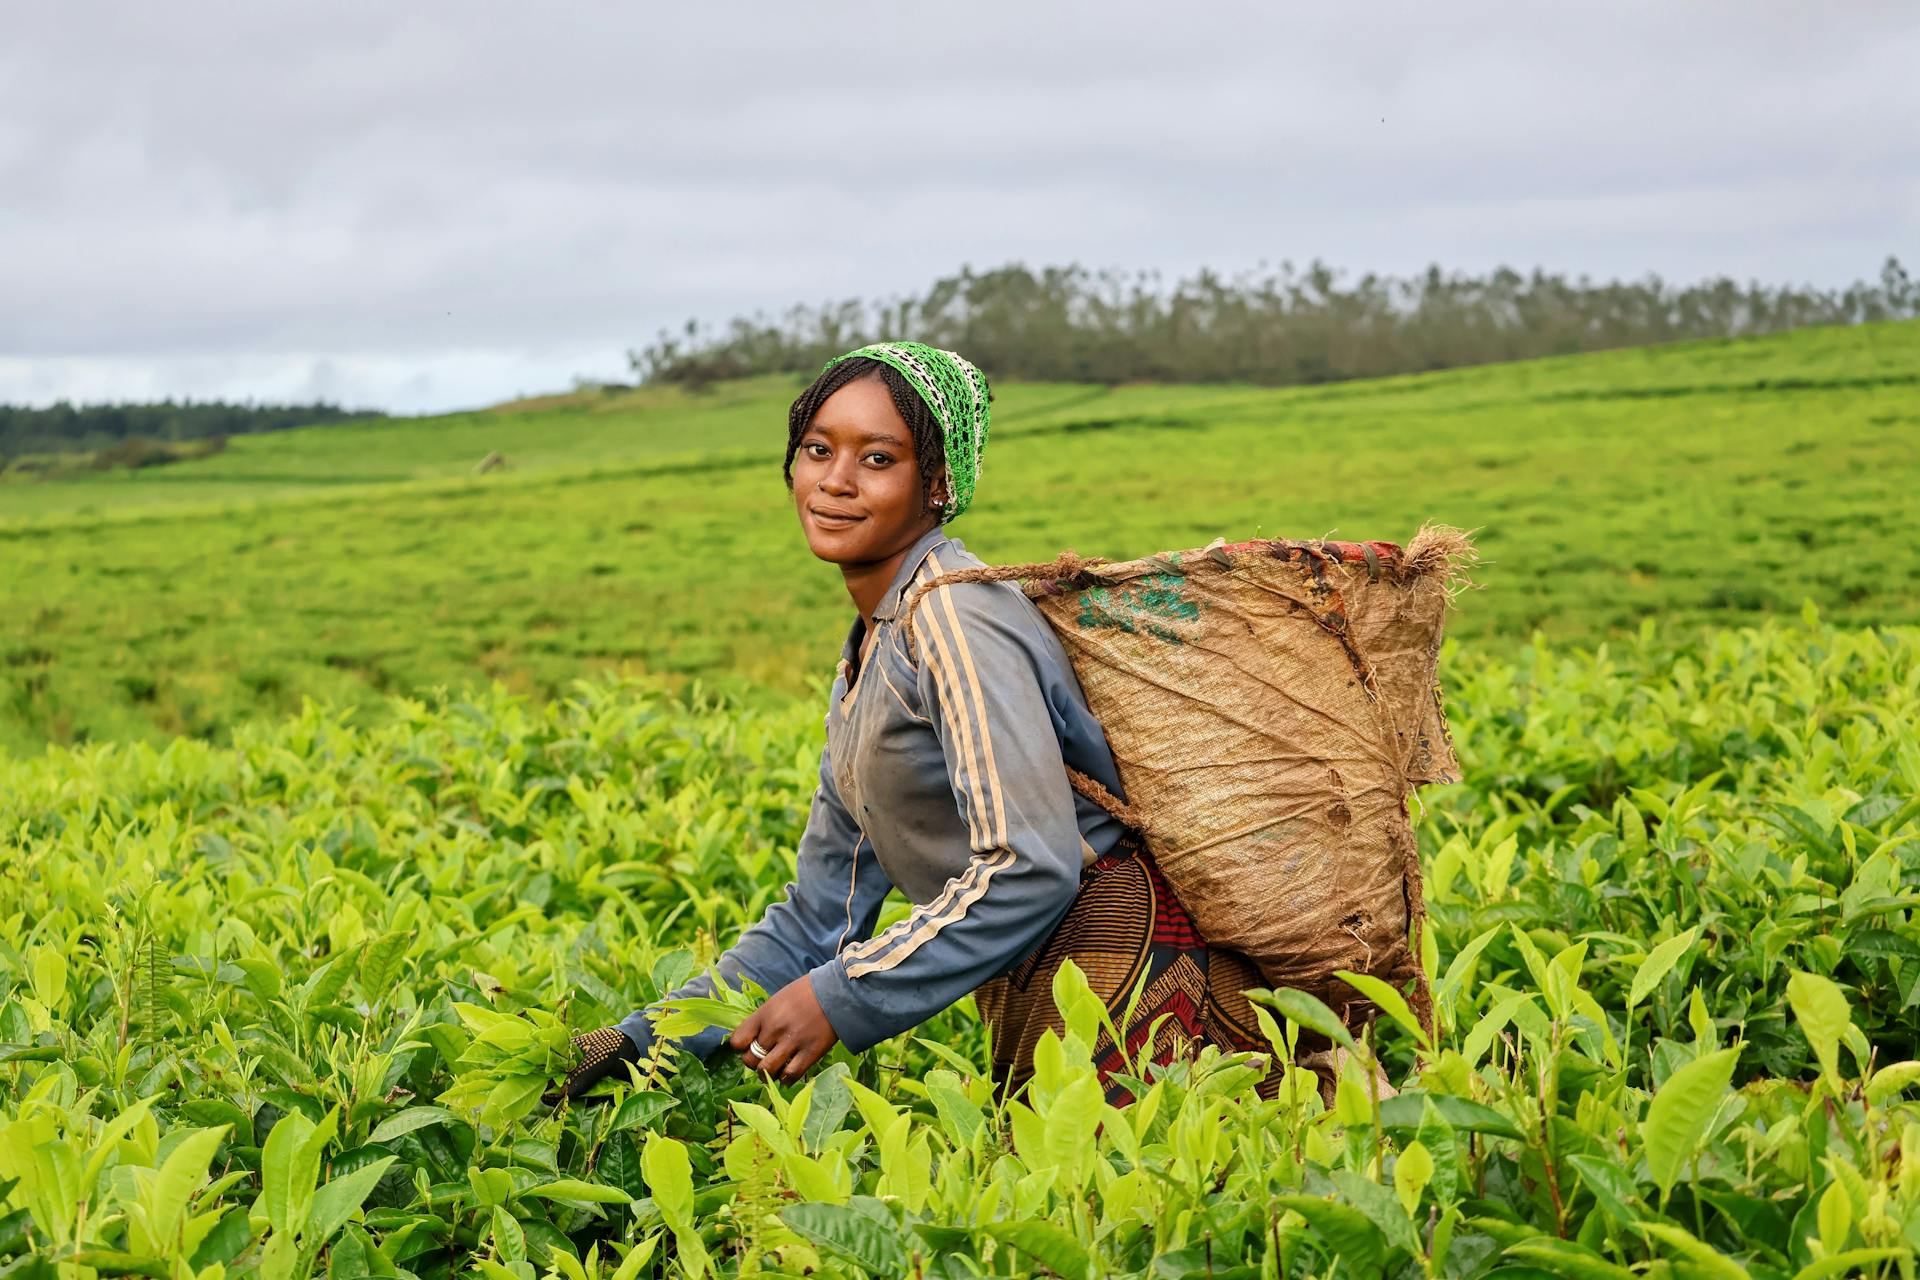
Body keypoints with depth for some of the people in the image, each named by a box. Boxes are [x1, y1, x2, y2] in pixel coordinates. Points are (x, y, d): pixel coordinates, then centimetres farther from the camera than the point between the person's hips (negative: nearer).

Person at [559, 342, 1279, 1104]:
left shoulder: (952, 616, -14)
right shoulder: (868, 654, 14)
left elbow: (1030, 869, -22)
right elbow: (821, 917, 17)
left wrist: (840, 1003, -18)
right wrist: (647, 1039, 10)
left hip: (1127, 973, -9)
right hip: (1034, 998, 9)